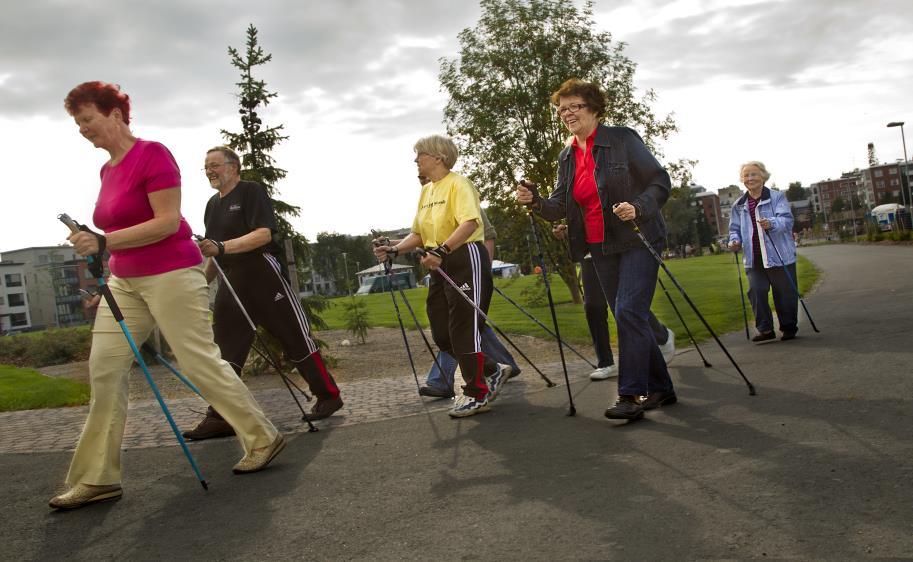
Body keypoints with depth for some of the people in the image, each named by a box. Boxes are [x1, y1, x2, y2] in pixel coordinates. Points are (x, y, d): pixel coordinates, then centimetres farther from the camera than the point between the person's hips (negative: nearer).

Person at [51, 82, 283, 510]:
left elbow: (168, 222, -19)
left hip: (170, 276, -8)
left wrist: (104, 242, -24)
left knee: (200, 363, -3)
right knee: (104, 369, 2)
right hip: (124, 282, 8)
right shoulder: (107, 169, 14)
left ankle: (263, 439, 13)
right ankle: (97, 477, 10)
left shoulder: (152, 154, -12)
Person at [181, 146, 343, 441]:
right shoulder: (213, 204, 19)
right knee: (225, 348, -1)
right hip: (231, 283, 7)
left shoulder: (251, 191, -5)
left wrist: (222, 247, -29)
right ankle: (219, 417, 1)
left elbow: (264, 234, -19)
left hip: (263, 276, -7)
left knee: (296, 337, -1)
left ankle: (328, 395, 12)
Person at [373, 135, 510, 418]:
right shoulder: (426, 191, 15)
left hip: (466, 260, -9)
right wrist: (393, 250, 1)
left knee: (464, 331, -5)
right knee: (442, 334, 8)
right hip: (440, 266, 9)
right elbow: (419, 234, 17)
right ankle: (493, 371, 24)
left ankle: (477, 395, 8)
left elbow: (470, 223, -26)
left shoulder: (458, 184, -10)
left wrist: (442, 249, -38)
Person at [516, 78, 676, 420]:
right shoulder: (566, 158, 10)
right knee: (628, 319, 9)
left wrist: (638, 207, -25)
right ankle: (660, 388, 21)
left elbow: (661, 182, -7)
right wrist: (535, 201, -15)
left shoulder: (623, 139, -7)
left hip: (637, 240, -6)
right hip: (600, 248, 6)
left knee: (628, 312, -17)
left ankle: (631, 395, -12)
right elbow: (560, 207, 5)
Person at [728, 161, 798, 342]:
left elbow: (786, 219, -13)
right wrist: (734, 240, -3)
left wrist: (772, 223, -34)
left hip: (779, 256, -3)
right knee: (756, 291, -5)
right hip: (753, 259, 3)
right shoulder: (739, 205, 13)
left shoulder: (777, 197, 1)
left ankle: (789, 327, 18)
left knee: (784, 293, 3)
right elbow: (735, 228, 19)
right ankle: (765, 329, 4)